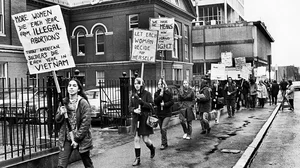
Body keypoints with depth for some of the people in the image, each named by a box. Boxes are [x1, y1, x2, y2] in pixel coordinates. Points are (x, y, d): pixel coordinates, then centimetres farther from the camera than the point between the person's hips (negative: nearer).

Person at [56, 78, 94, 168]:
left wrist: (77, 139, -14)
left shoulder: (83, 103, -11)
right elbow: (57, 120, 11)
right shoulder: (64, 102, 4)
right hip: (66, 139, 3)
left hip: (81, 139, -3)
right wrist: (61, 114, -12)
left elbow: (86, 123, -13)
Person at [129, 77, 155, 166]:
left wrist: (140, 100, -23)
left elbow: (151, 106, -13)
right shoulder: (133, 95, 7)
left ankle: (152, 149, 35)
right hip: (136, 119, 4)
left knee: (145, 139, 2)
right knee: (136, 139, 2)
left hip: (145, 119, -4)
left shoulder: (147, 94, -5)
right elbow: (130, 107, 8)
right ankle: (137, 159, 12)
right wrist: (134, 110, -15)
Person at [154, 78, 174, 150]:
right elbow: (155, 102, -10)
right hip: (159, 114, 4)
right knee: (162, 129, 10)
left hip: (167, 114, -4)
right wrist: (160, 95, -18)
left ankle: (163, 143, -4)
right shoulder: (156, 93, 4)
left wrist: (164, 104, -17)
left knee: (163, 128, -15)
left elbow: (172, 102, -7)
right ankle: (165, 143, 24)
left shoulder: (169, 93, -3)